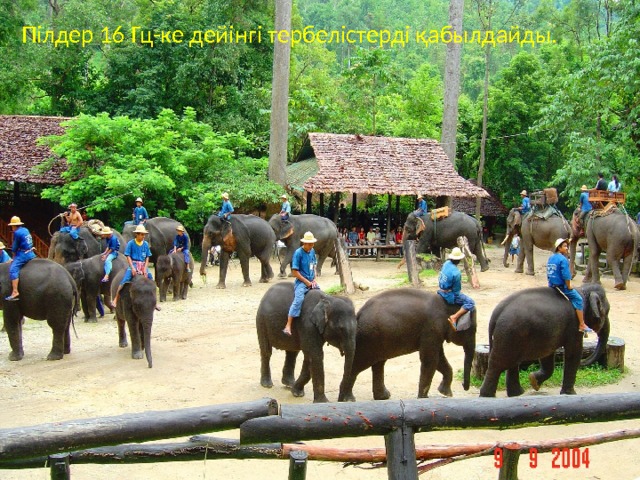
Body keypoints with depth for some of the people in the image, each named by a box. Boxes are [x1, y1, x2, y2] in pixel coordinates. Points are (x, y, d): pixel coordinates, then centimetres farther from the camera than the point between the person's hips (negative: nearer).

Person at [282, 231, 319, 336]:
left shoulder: (312, 251, 9)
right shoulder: (298, 253, -11)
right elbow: (294, 272, -13)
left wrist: (314, 280, 4)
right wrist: (307, 282, -11)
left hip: (311, 282, 8)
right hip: (301, 282, -7)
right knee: (299, 299, -29)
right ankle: (288, 326, -35)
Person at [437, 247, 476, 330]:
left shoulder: (446, 263, -5)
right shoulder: (456, 273, -24)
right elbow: (456, 290, -16)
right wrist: (457, 297, 1)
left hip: (441, 291, 9)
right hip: (449, 295, -9)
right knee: (470, 303, -8)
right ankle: (454, 317, -16)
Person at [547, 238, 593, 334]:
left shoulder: (551, 258, 10)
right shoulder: (563, 259, -16)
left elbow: (549, 274, 15)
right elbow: (566, 276, -20)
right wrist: (569, 286, -8)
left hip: (552, 286, 9)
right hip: (561, 286, -9)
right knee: (578, 299, -3)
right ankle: (582, 325, -4)